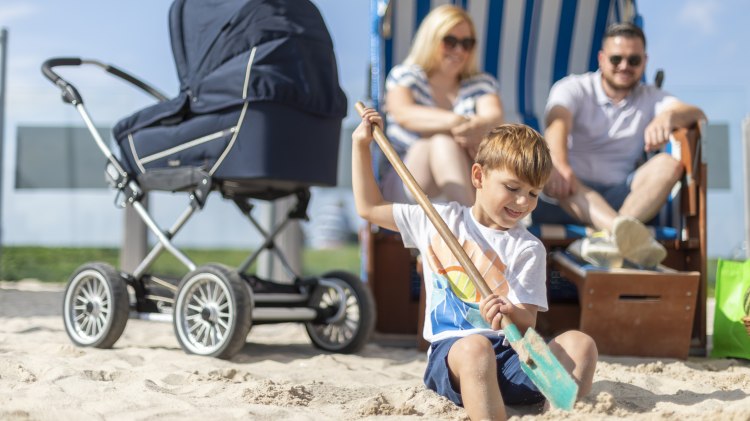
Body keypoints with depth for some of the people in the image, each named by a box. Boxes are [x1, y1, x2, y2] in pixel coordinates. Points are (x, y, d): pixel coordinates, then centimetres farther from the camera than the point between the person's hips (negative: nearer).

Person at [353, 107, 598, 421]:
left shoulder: (528, 249, 10)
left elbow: (527, 321, -1)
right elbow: (369, 208, 25)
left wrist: (509, 314, -25)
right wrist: (361, 145, 23)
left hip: (510, 354, 2)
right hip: (450, 352, -2)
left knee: (579, 343, -24)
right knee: (475, 347, -38)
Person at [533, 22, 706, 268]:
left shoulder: (650, 98, 16)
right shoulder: (573, 88, 6)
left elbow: (697, 116, -4)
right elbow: (558, 124, -17)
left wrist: (668, 116, -30)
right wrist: (560, 167, -41)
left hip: (617, 200, 3)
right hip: (569, 196, -2)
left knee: (668, 165, -21)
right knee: (548, 170, -35)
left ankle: (611, 237, -47)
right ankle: (623, 232, -62)